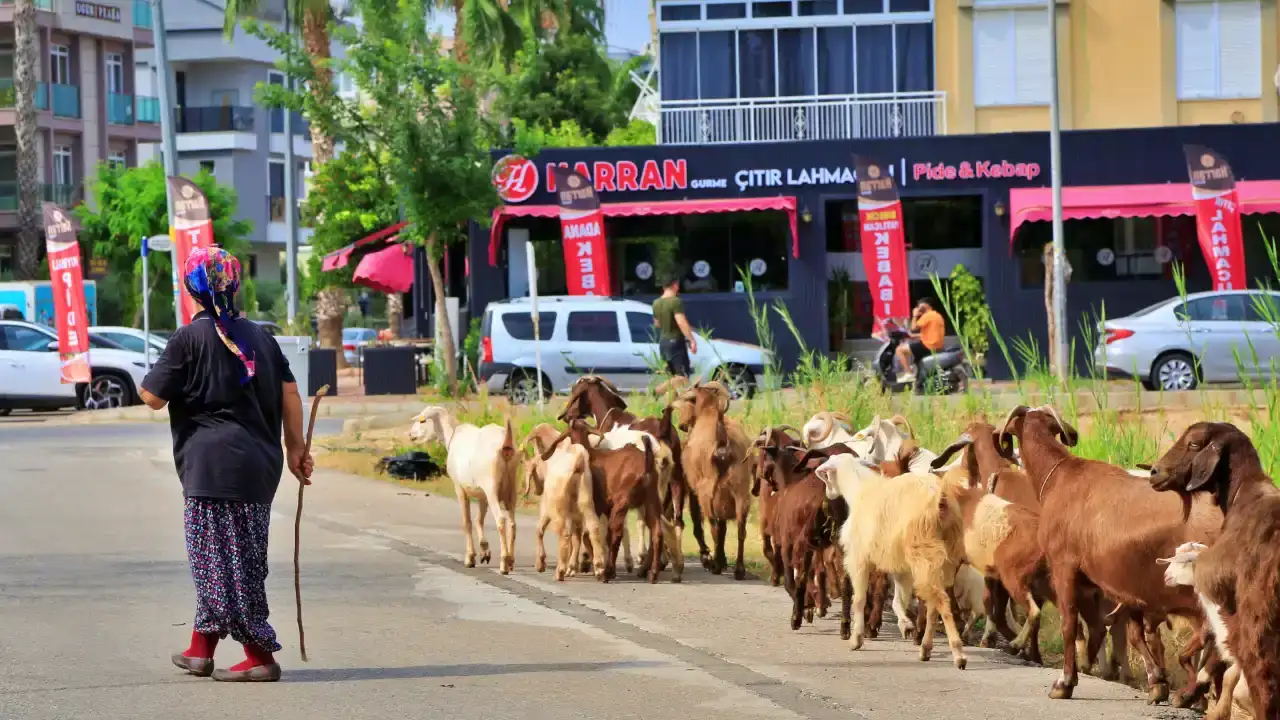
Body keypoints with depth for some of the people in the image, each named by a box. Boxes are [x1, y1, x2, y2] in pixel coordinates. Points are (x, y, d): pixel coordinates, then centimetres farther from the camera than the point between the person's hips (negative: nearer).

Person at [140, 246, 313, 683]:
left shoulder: (189, 338, -8)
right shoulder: (258, 336, 12)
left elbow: (153, 397, -6)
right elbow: (289, 394, 10)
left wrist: (147, 379, 15)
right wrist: (295, 448, 15)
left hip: (215, 463, -7)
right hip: (260, 463, 7)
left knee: (226, 562, -3)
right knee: (222, 558, 17)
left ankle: (260, 656, -6)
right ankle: (201, 648, 25)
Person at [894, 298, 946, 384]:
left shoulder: (927, 316, -12)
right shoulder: (938, 316, 18)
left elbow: (914, 328, -16)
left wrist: (915, 316, -1)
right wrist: (916, 335, 19)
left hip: (928, 345, -10)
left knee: (900, 349, -9)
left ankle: (909, 374, -14)